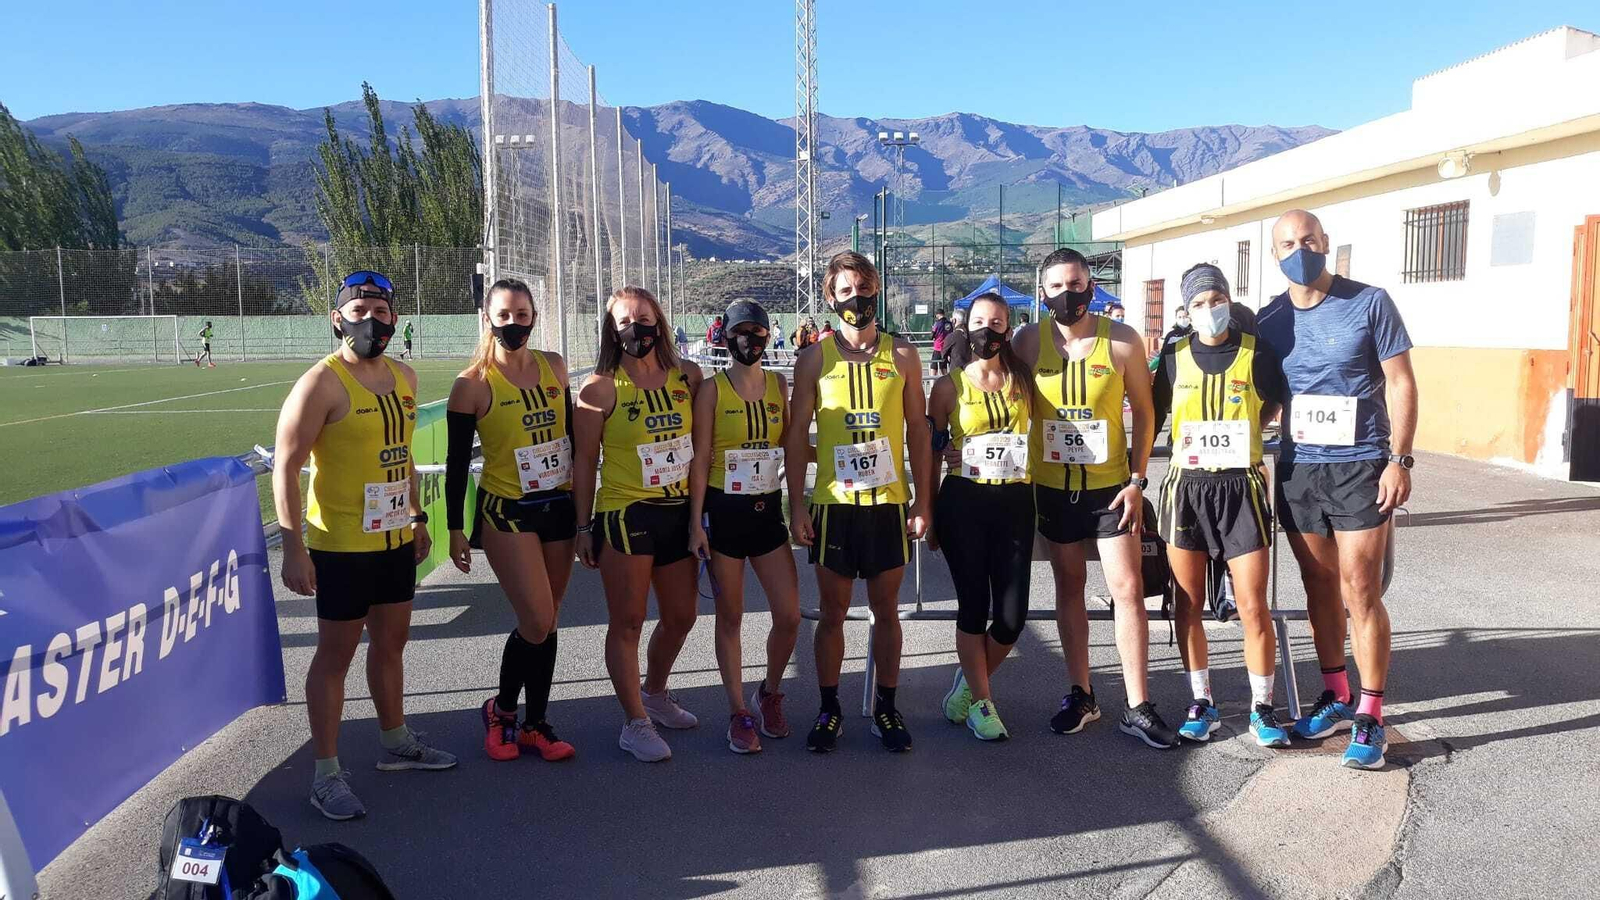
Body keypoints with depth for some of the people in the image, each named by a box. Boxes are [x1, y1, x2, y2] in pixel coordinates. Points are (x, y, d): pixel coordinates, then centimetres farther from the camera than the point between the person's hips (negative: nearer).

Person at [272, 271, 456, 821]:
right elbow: (285, 469, -16)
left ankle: (396, 744, 36)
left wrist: (417, 517, 19)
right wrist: (293, 548, -21)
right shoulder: (322, 383, -14)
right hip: (341, 546, -7)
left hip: (395, 539, 7)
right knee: (336, 654, 2)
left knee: (391, 642, 19)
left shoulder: (404, 377, 8)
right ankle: (326, 774, 14)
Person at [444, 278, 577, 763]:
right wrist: (456, 529, -4)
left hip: (559, 506, 5)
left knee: (547, 622, 9)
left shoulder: (553, 366, 4)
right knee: (537, 622, -11)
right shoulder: (473, 383, -9)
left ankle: (536, 724, 23)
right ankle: (501, 709, 16)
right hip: (507, 511, -5)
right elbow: (457, 461, -4)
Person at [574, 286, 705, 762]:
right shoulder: (601, 387, -6)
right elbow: (584, 461, -3)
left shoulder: (688, 376, 4)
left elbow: (702, 442, 11)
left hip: (679, 512, 5)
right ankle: (636, 723, 16)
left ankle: (654, 694, 39)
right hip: (625, 514, -5)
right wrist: (584, 526, -4)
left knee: (680, 616, 16)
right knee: (627, 623, 2)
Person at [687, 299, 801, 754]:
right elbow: (699, 460, -6)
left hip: (768, 510, 4)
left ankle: (769, 694, 27)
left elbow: (791, 445, 13)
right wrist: (696, 521, -10)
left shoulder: (779, 385, 6)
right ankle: (739, 712, 20)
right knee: (730, 616, 7)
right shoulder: (712, 389, -5)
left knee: (789, 616, 1)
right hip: (724, 511, -3)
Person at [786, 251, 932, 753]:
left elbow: (918, 432, 6)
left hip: (890, 504, 1)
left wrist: (922, 502, 1)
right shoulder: (816, 358, 1)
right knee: (832, 613, 7)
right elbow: (797, 435, 2)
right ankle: (829, 709, 21)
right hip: (834, 505, -1)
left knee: (886, 610, 9)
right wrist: (797, 506, -3)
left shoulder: (902, 355, 4)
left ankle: (886, 707, 23)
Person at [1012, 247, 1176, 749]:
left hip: (1109, 486, -1)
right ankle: (1080, 695, 23)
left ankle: (1137, 708, 5)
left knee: (1128, 589, -3)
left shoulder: (1123, 341, -6)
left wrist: (1137, 480, -7)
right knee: (1069, 587, 11)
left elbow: (1142, 411, 0)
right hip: (1052, 487, 2)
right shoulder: (1030, 341, -3)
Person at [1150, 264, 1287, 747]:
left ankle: (1262, 709, 15)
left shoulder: (1256, 353, -3)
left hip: (1241, 488, -2)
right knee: (1187, 605, 6)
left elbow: (1272, 406, 13)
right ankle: (1202, 704, 21)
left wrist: (1237, 439, 8)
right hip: (1186, 487, 2)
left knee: (1253, 607, -2)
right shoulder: (1175, 357, 3)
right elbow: (1153, 417, 10)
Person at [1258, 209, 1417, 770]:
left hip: (1360, 467, -4)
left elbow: (1401, 384, -5)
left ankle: (1370, 718, 6)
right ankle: (1335, 698, 25)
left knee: (1360, 593, -4)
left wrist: (1398, 460, -11)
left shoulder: (1369, 303, -5)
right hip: (1296, 469, 4)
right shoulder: (1269, 320, 5)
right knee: (1319, 587, 11)